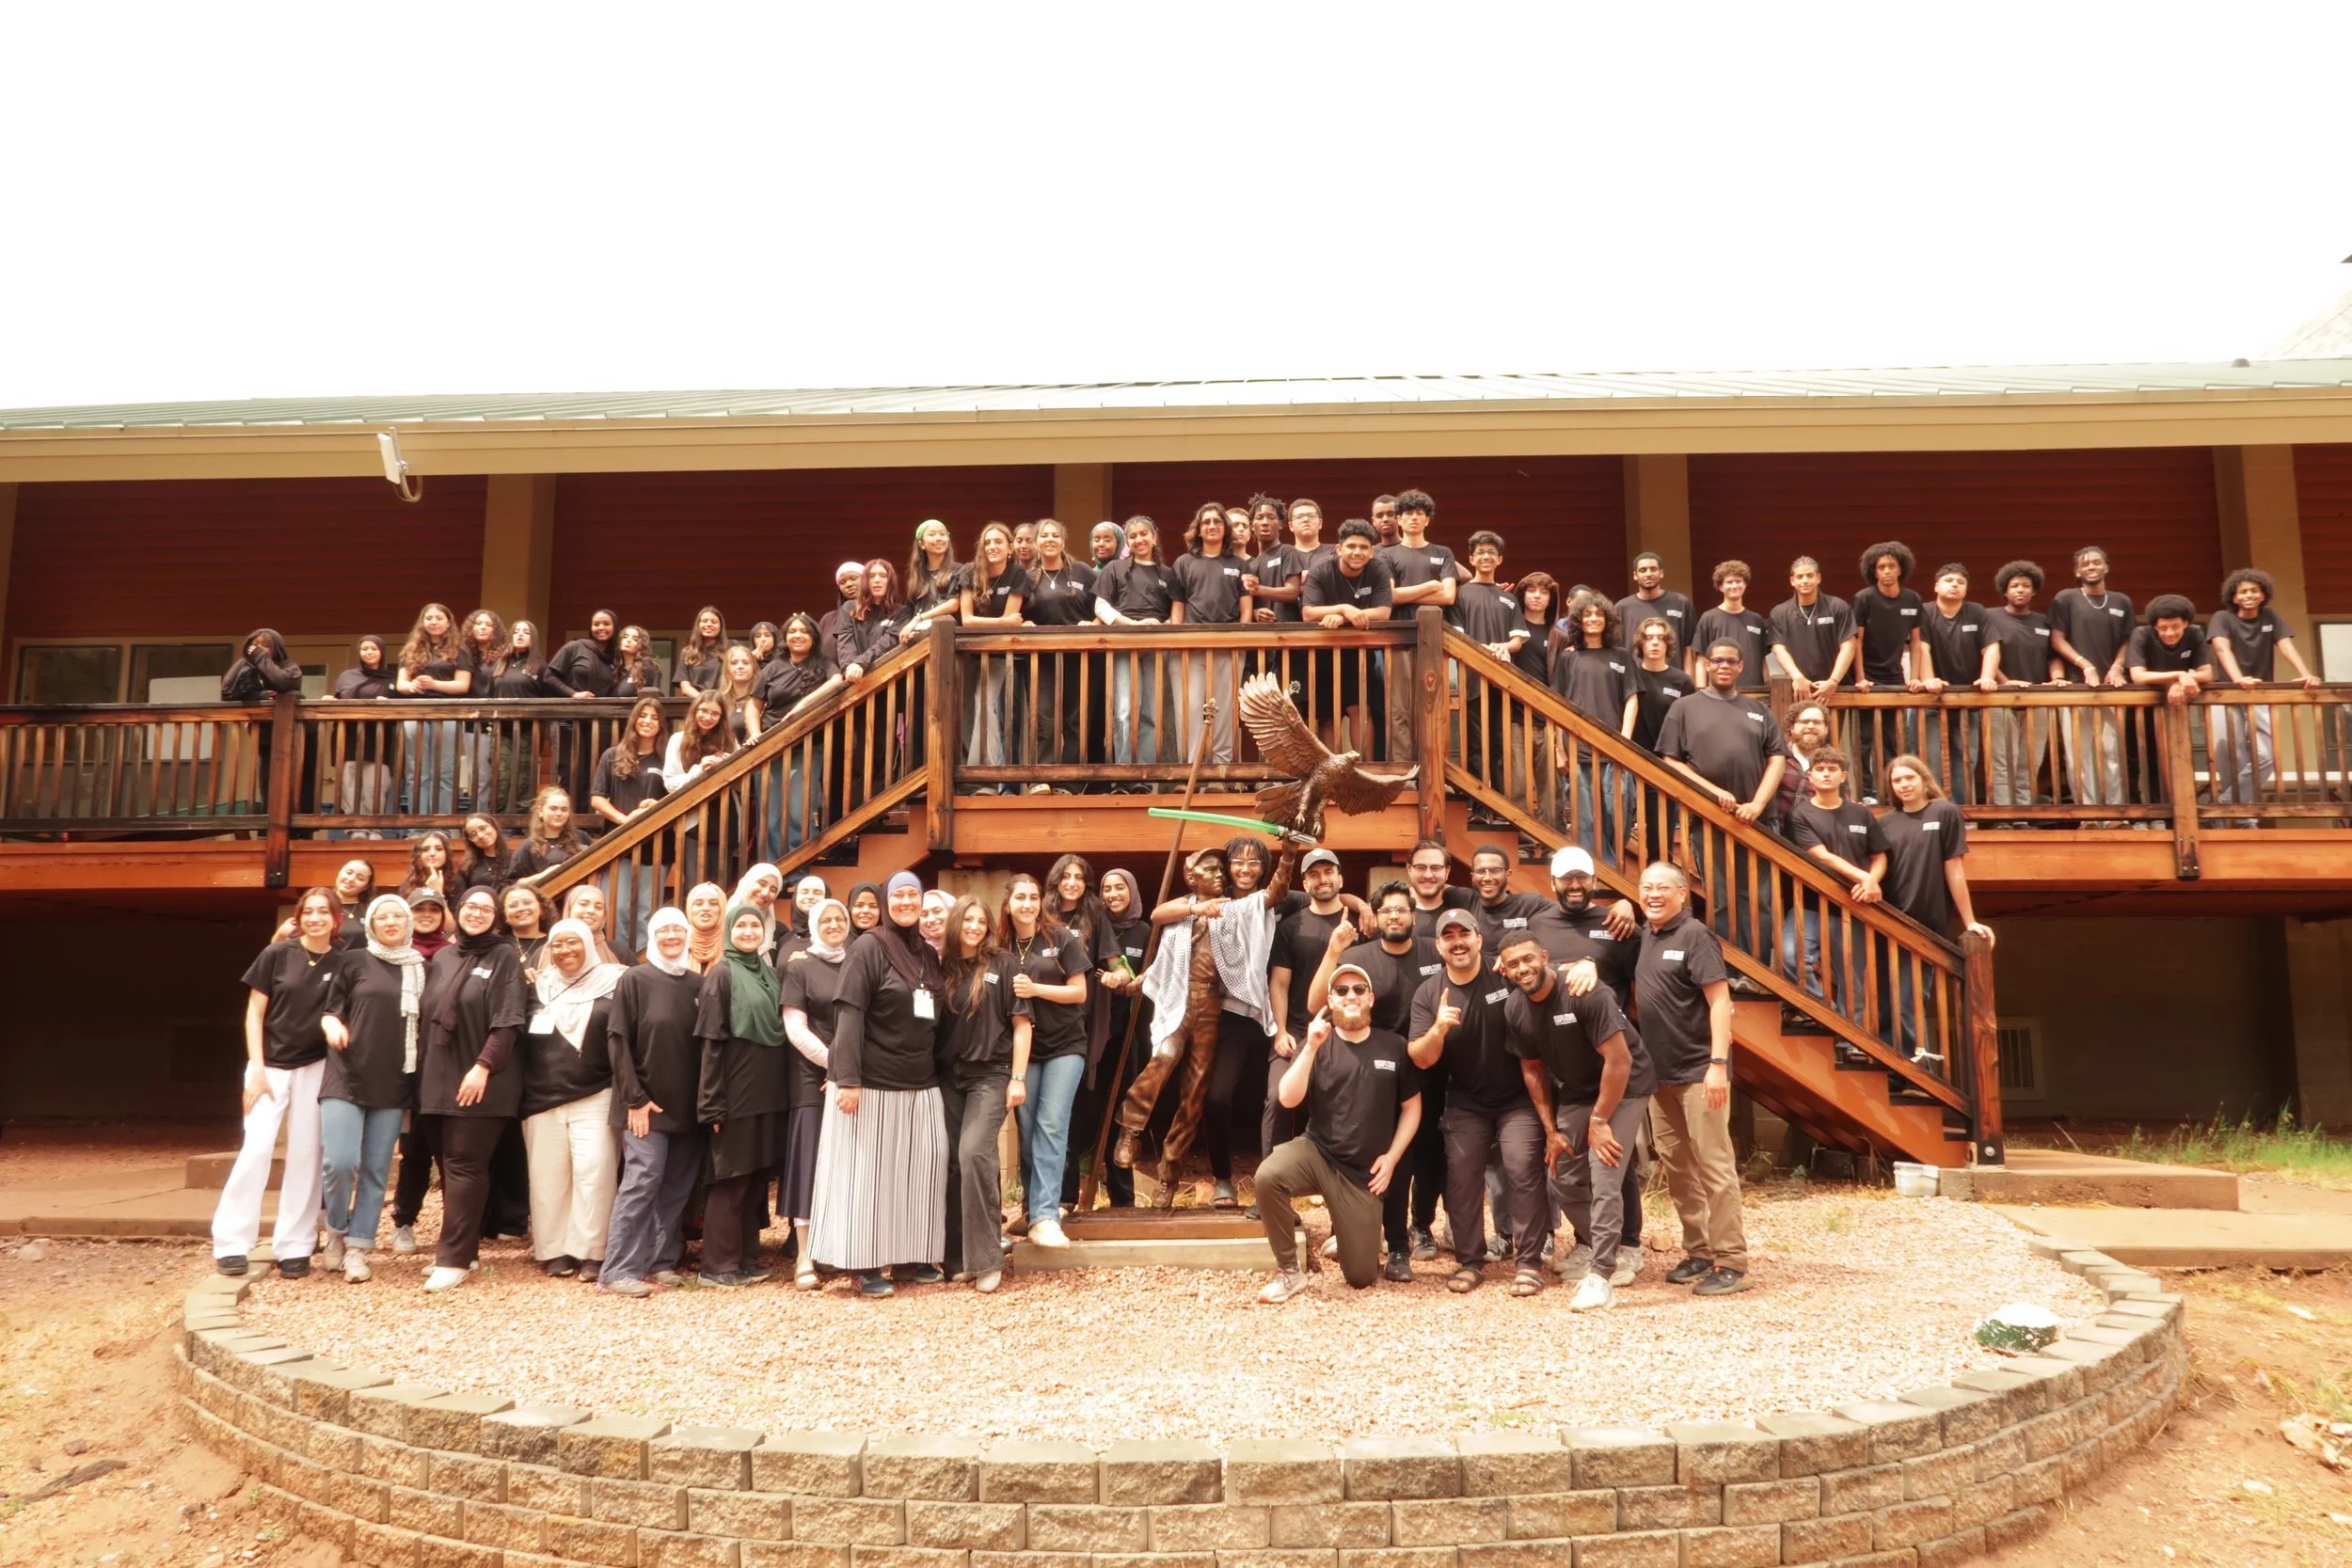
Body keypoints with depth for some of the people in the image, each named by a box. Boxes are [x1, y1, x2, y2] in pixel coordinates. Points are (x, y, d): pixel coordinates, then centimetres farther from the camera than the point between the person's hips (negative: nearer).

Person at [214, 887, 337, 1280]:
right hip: (271, 1065, -1)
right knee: (256, 1148, -9)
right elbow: (254, 1013, -2)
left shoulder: (343, 963, -2)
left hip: (315, 1068, 1)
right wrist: (257, 1068, -8)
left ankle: (294, 1246, 10)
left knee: (305, 1155, 3)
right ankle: (231, 1243, 0)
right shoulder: (277, 955, -5)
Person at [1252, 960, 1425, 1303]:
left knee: (1361, 1277, 1)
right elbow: (1288, 1099, -13)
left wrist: (1391, 1157, -2)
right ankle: (1289, 1272, -14)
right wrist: (1311, 1048, -22)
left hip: (1363, 1172, 1)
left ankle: (1343, 1231, 37)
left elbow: (1412, 1106, 8)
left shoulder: (1394, 1046, 1)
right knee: (1268, 1176, -35)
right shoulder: (1316, 1043, -1)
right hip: (1316, 1152, -1)